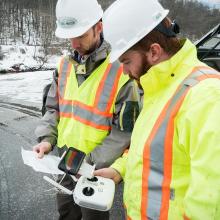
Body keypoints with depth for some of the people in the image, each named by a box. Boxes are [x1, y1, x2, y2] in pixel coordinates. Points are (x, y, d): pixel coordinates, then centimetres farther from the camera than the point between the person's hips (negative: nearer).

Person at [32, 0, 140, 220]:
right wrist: (47, 139, -6)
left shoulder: (120, 70, -19)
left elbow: (125, 129, -16)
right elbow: (53, 107, 10)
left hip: (97, 168, -5)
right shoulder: (64, 64, 1)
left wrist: (92, 161, -18)